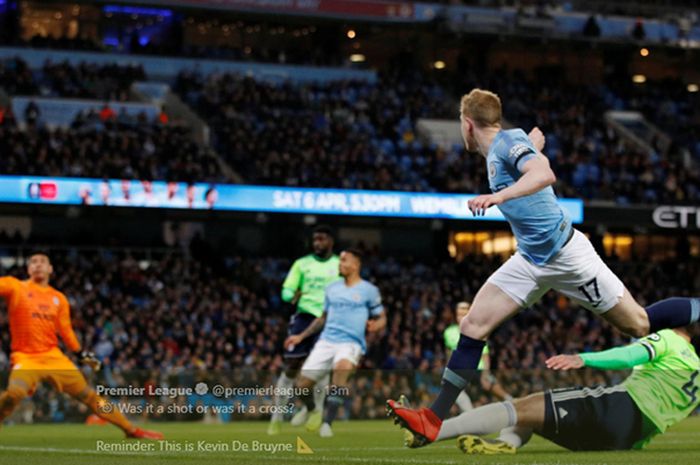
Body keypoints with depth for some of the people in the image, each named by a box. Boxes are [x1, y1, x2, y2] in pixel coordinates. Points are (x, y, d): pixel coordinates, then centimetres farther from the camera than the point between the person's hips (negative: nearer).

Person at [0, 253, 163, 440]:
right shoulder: (15, 287, 0)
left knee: (87, 394, 3)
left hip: (53, 356, 4)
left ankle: (131, 429, 10)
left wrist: (81, 354, 13)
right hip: (25, 357, -4)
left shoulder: (58, 298, 13)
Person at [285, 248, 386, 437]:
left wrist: (375, 325, -16)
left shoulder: (369, 290, 3)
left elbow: (381, 318, 7)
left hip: (351, 343, -5)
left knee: (342, 367, -40)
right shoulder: (332, 289, 17)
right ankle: (312, 409, 31)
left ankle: (327, 421, -37)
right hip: (326, 341, 5)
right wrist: (301, 336, 24)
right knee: (302, 385, -6)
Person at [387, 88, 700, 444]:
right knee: (473, 326, -3)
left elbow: (545, 175, -36)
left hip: (565, 254, -9)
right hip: (531, 259, 9)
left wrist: (498, 196, -45)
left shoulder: (507, 141, -16)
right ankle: (434, 419, -3)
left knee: (639, 324, -2)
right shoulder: (500, 148, 10)